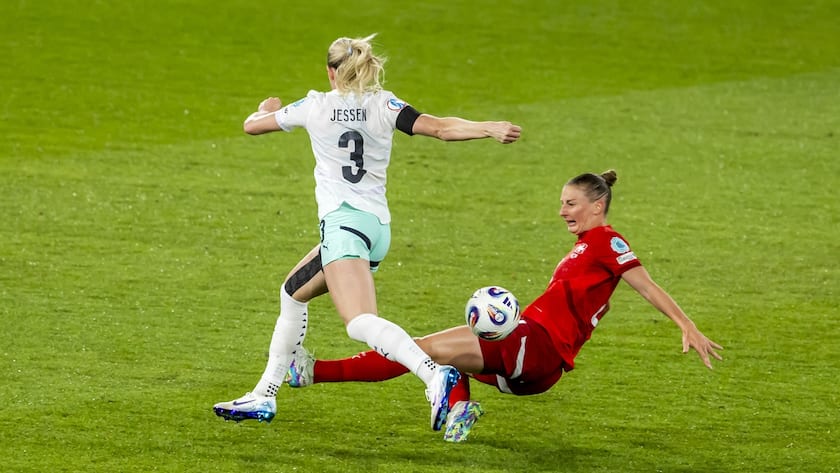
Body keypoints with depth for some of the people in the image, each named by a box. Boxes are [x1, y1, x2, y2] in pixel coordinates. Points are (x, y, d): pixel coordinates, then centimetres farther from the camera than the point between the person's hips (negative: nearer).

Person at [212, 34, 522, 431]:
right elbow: (439, 127, -9)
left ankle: (435, 376, -47)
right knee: (293, 294, 24)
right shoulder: (384, 106, 9)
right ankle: (263, 398, 26)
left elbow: (251, 126, 17)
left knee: (360, 322, -23)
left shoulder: (315, 106, 3)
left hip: (343, 220, -7)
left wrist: (266, 110, 39)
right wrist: (489, 128, -12)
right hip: (378, 226, 7)